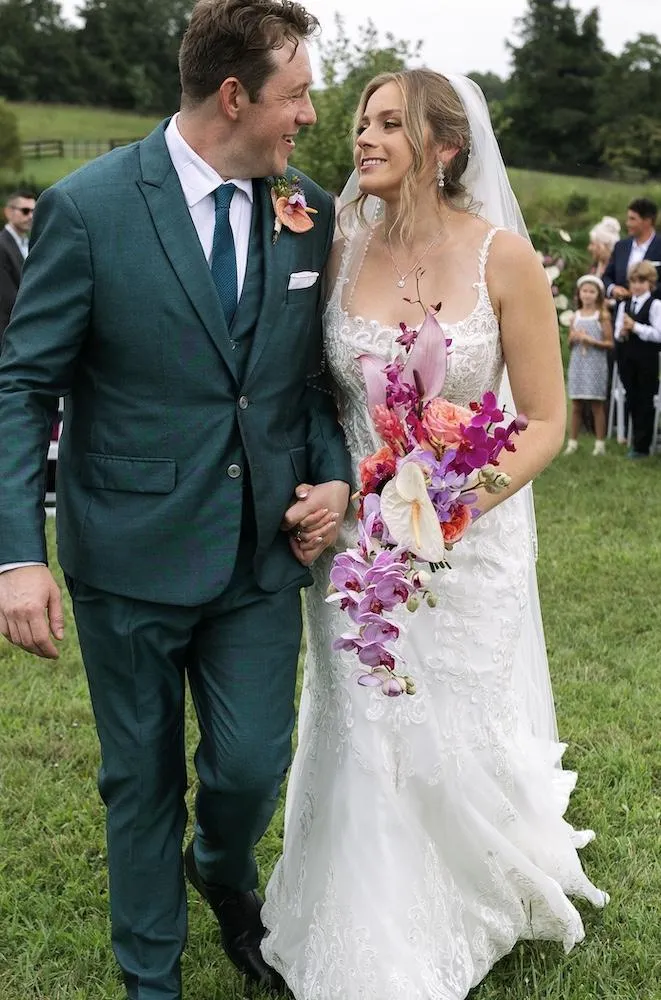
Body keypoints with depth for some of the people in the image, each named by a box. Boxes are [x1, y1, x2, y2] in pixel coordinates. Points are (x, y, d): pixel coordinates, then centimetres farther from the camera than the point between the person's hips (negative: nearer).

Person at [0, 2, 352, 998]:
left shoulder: (310, 211, 1)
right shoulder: (88, 207, -12)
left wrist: (334, 474, -6)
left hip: (264, 550, 3)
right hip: (132, 551, -3)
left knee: (253, 767, 6)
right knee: (142, 780, 12)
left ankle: (224, 875, 43)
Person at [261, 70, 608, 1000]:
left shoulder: (503, 259, -12)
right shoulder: (345, 250, -2)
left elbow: (546, 420, -7)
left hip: (468, 538, -2)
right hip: (355, 532, 3)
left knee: (456, 741, 10)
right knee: (364, 739, 9)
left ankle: (467, 919, 41)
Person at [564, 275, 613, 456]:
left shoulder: (602, 315, -3)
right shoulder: (576, 315, 9)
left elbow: (609, 343, -6)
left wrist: (591, 340, -17)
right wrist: (574, 339, -8)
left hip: (595, 365, -4)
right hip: (577, 364, 4)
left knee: (597, 405, 0)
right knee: (576, 406, 6)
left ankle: (600, 444, 6)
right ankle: (573, 442, 13)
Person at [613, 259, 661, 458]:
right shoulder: (624, 305, 12)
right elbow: (617, 333, 14)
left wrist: (635, 327, -17)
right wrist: (622, 333, -9)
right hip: (627, 358, 6)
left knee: (645, 402, 2)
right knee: (632, 400, 12)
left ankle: (642, 445, 7)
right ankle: (636, 440, 23)